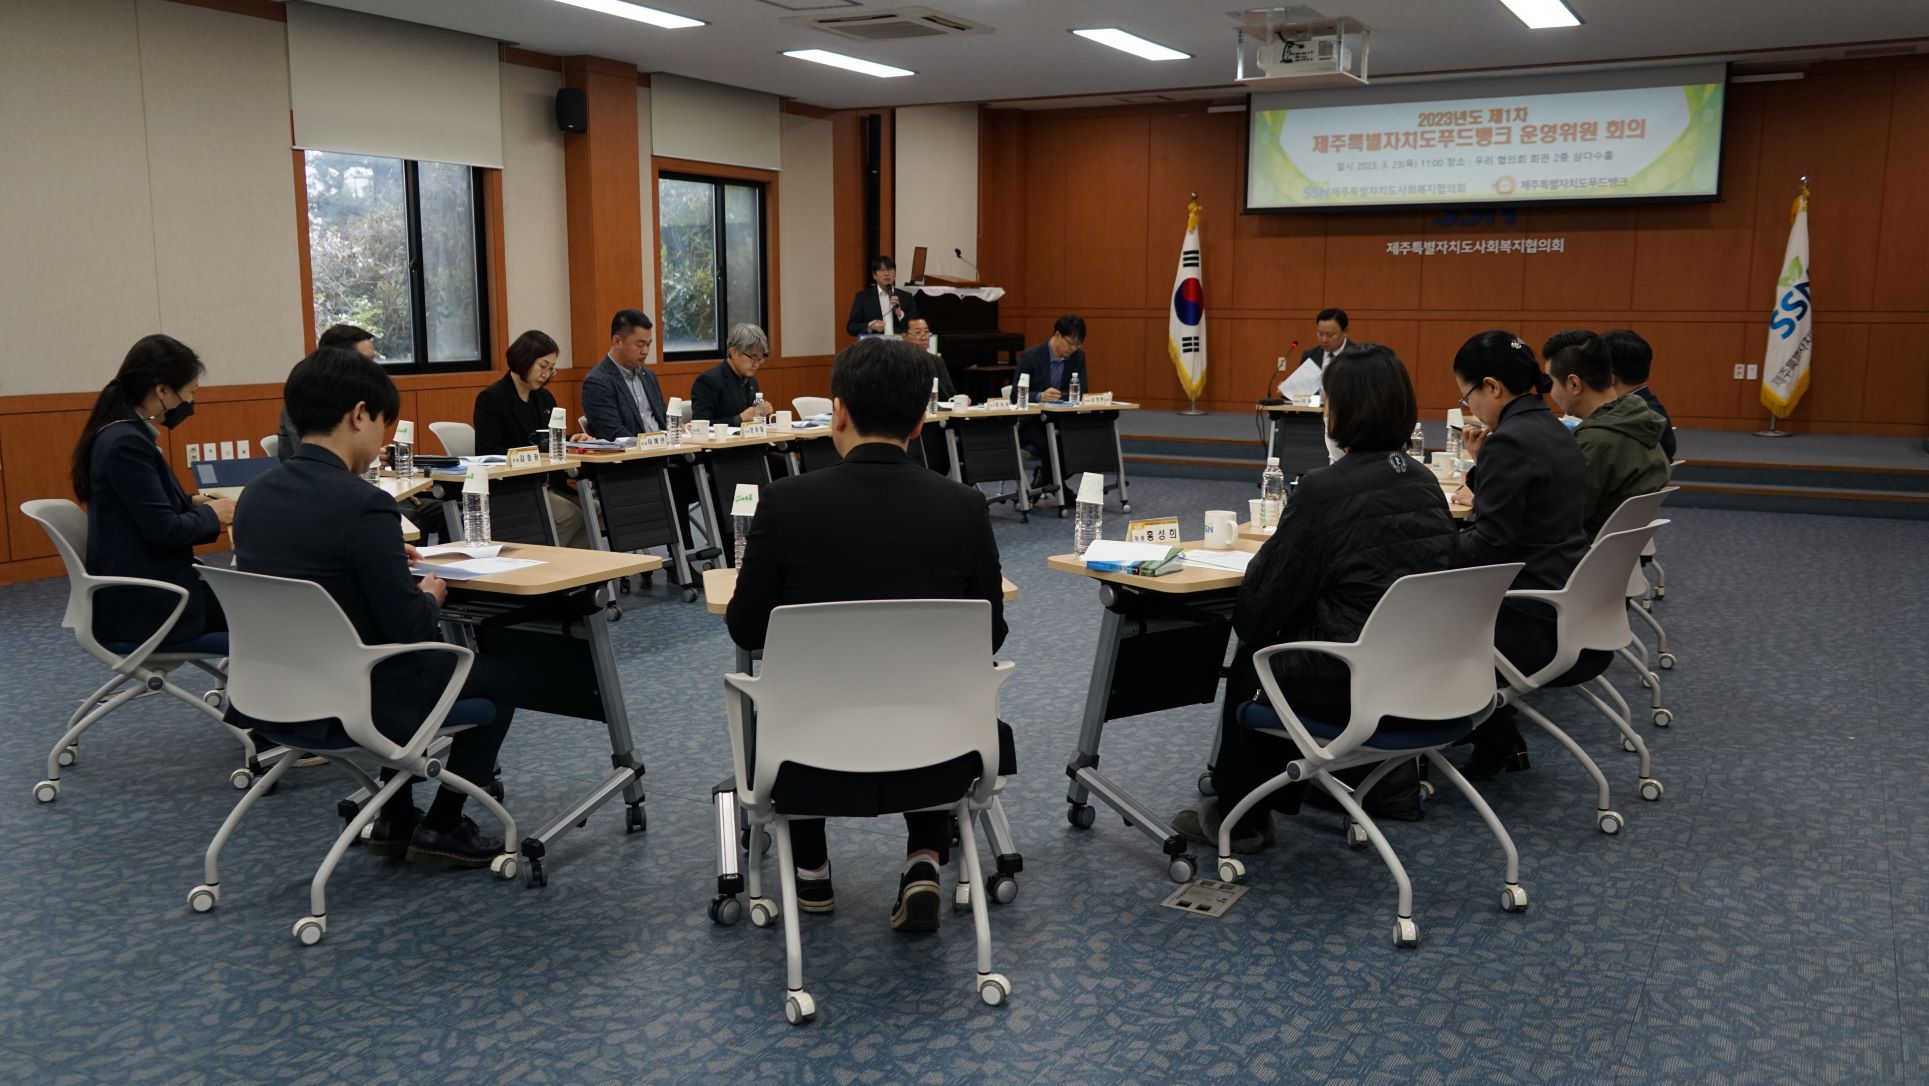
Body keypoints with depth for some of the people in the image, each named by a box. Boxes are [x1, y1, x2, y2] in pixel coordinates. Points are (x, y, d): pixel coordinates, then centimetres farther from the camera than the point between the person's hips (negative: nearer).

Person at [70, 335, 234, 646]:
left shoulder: (125, 434, 9)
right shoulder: (126, 442, -21)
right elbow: (164, 530, -23)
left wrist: (194, 502, 6)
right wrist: (211, 515, -5)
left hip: (141, 587, 9)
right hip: (143, 603, -9)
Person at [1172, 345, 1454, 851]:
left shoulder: (1326, 488, -17)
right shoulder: (1425, 483, 5)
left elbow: (1270, 594, -9)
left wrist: (1246, 626, 13)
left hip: (1353, 682, -7)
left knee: (1250, 667, 21)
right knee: (1287, 649, 30)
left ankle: (1238, 818, 32)